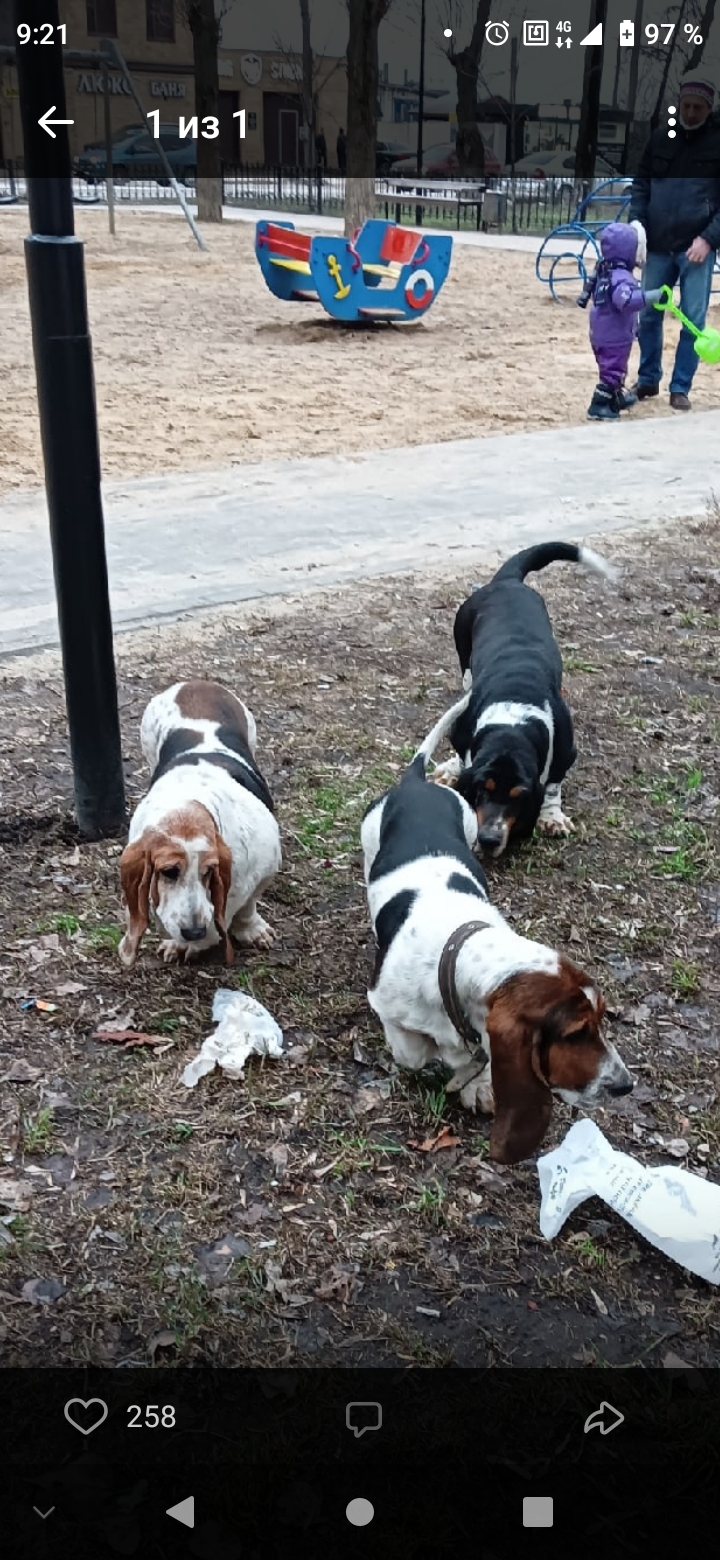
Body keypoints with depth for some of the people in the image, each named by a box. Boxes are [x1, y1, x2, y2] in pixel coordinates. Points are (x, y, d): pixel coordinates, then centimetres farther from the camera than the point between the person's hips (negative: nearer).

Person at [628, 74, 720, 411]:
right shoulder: (660, 138, 7)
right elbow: (641, 186, 11)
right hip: (658, 246, 3)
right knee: (648, 315, 9)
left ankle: (680, 388, 8)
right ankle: (648, 380, 24)